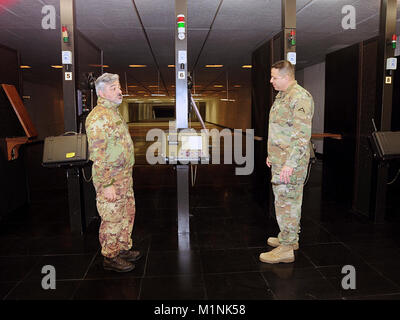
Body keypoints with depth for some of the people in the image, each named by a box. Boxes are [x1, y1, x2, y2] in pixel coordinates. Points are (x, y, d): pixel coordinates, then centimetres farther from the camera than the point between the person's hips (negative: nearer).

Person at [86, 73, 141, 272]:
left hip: (124, 177, 10)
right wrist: (106, 185, -23)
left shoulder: (114, 113, 13)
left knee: (128, 214, 19)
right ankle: (110, 258, 20)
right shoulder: (98, 117, -19)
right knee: (112, 220, 3)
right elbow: (97, 155, -22)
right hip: (110, 181, -10)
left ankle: (124, 249, 35)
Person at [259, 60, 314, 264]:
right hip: (279, 160, 10)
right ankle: (290, 238, 33)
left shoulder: (300, 98, -17)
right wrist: (272, 154, 23)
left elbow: (303, 135, -23)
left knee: (286, 202, -4)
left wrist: (290, 164, -26)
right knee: (288, 200, 18)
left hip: (291, 162, -10)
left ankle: (286, 249, 7)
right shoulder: (282, 96, 15)